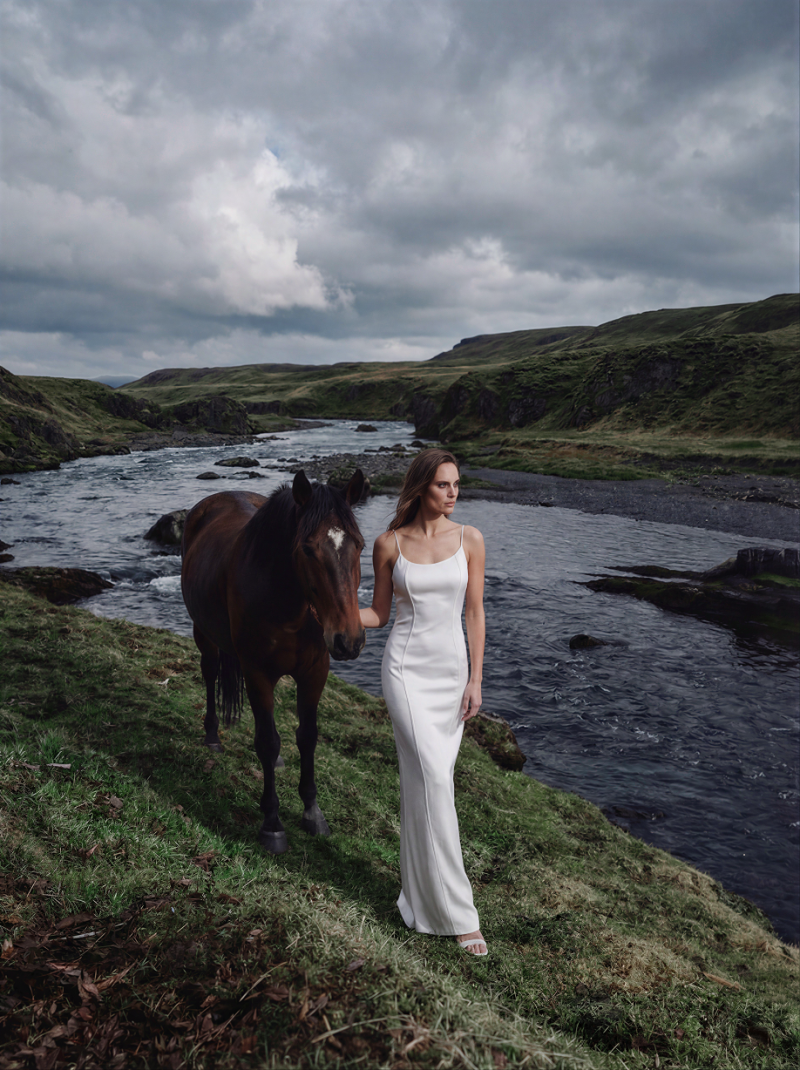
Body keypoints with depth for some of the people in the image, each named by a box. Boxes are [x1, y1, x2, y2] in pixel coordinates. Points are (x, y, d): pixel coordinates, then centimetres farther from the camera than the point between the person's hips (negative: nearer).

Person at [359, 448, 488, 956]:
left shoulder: (470, 539, 1)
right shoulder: (389, 544, -2)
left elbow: (475, 612, 2)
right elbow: (379, 614, 6)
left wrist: (475, 680, -1)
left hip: (452, 669, 2)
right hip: (407, 669, -2)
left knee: (427, 783, 11)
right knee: (433, 781, -10)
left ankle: (423, 892, 29)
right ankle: (455, 911, 1)